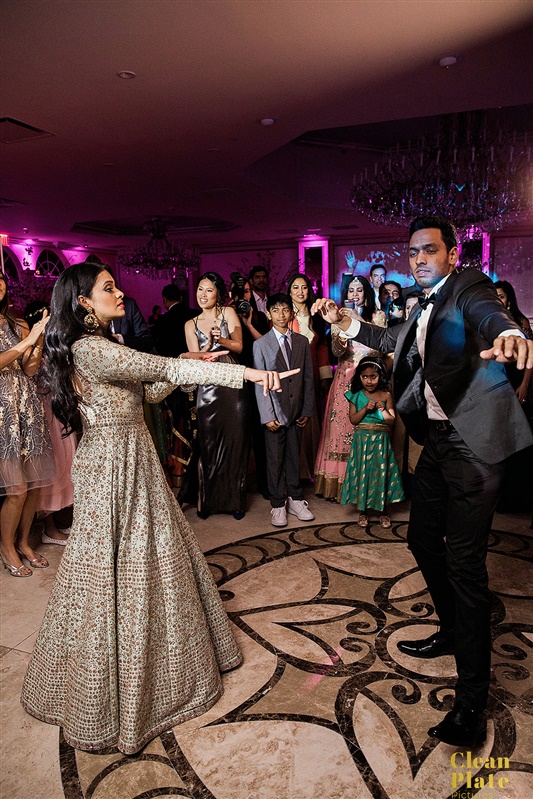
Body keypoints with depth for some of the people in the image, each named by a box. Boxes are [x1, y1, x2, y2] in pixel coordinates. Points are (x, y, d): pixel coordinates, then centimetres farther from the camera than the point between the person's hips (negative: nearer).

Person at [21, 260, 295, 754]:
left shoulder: (103, 345, 12)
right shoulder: (90, 348, -20)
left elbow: (151, 391, 15)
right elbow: (164, 368, -29)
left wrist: (183, 364, 1)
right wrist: (248, 373, -30)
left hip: (131, 462, 9)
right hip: (114, 469, -9)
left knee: (148, 559, 19)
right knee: (118, 570, 4)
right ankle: (104, 696, 25)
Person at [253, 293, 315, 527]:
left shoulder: (302, 342, 7)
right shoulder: (261, 344, -2)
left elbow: (308, 378, 7)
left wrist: (307, 410, 3)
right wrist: (267, 416, -10)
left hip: (296, 411, 3)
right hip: (275, 411, -2)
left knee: (294, 457, 12)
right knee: (275, 460, 5)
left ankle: (295, 500, 27)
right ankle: (278, 505, 19)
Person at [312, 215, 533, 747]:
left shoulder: (467, 287, -8)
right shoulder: (424, 309, 17)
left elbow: (488, 311, -32)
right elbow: (390, 340, 34)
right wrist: (343, 320, 24)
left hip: (472, 443, -9)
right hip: (436, 440, 9)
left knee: (464, 561, -9)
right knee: (423, 541, 18)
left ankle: (471, 700, 4)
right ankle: (453, 634, 41)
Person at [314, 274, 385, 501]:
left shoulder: (377, 316, 10)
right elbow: (336, 351, 3)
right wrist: (340, 339, -20)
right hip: (345, 378, 1)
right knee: (342, 425, -4)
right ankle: (339, 481, 3)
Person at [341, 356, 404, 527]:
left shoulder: (386, 395, 1)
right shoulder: (356, 396, 2)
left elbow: (392, 421, -1)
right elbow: (353, 419, -4)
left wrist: (383, 409, -17)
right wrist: (366, 408, -16)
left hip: (380, 441, 0)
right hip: (362, 441, 0)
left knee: (381, 473, 3)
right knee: (362, 472, 3)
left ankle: (383, 511, 17)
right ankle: (363, 510, 16)